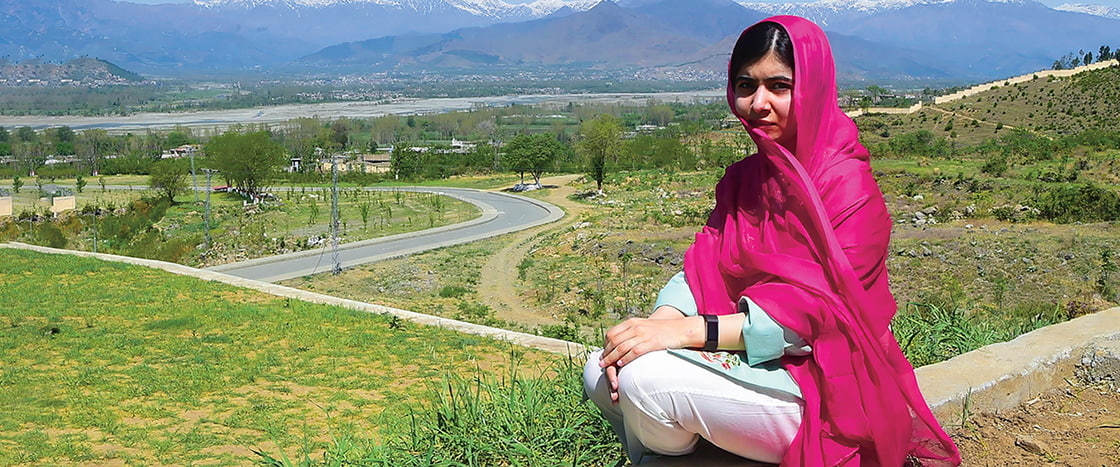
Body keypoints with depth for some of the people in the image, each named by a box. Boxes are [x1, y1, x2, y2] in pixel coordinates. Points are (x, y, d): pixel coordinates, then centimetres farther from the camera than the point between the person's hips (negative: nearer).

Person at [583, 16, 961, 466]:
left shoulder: (846, 184, -14)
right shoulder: (742, 179, 10)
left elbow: (813, 307, -23)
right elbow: (702, 268, 1)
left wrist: (688, 331, -32)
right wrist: (659, 322, -21)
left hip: (824, 392, -7)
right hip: (747, 358, 8)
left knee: (646, 377, -27)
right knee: (601, 375, -7)